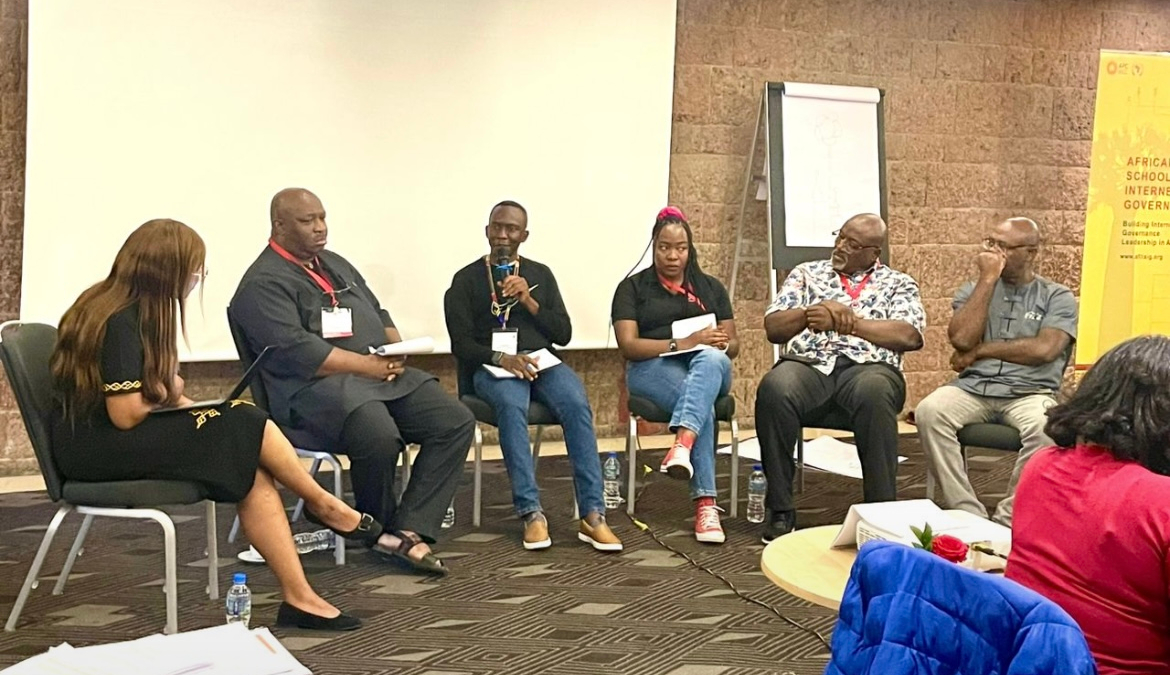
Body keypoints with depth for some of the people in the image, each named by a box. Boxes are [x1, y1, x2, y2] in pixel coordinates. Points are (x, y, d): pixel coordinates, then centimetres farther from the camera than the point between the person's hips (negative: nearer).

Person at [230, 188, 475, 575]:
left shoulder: (336, 265, 23)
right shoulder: (264, 283, -4)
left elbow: (379, 313, 24)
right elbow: (296, 352, -17)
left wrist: (396, 350, 1)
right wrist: (367, 365, -18)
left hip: (385, 375, 8)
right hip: (316, 386, -8)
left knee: (456, 423, -11)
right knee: (380, 437, -36)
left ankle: (407, 533, -16)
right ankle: (379, 528, -4)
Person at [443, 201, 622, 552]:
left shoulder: (540, 274, 19)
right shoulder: (466, 279, 10)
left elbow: (564, 333, 11)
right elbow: (461, 344, 1)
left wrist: (529, 301, -4)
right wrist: (500, 358, -17)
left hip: (542, 361, 3)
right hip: (492, 366, -2)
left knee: (577, 404, -29)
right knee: (512, 405, -37)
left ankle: (592, 515, -32)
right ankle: (531, 513, -36)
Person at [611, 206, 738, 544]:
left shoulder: (711, 287, 20)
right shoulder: (632, 287, 9)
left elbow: (732, 346, 16)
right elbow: (628, 346, -4)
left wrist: (720, 344, -10)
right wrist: (683, 343, -17)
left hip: (709, 367, 2)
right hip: (653, 368, -2)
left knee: (711, 359, -38)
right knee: (703, 405, -37)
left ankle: (682, 445, -59)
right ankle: (705, 503, -42)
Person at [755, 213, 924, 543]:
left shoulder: (898, 283, 18)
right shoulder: (807, 273, 23)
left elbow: (910, 336, -1)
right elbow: (773, 326, 12)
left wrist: (851, 322, -7)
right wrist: (809, 314, -8)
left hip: (868, 366, -1)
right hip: (808, 363, 1)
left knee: (875, 392, -39)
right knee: (774, 389, -34)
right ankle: (780, 510, -24)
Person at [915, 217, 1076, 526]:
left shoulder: (1058, 297, 8)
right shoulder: (974, 289, 15)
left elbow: (1044, 349, -10)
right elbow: (961, 338, -4)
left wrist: (980, 350, -5)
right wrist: (988, 279, -3)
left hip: (1029, 393, -2)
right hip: (973, 387, 2)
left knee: (1046, 428, -36)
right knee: (928, 411, -30)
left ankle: (1007, 519, -21)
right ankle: (968, 514, -25)